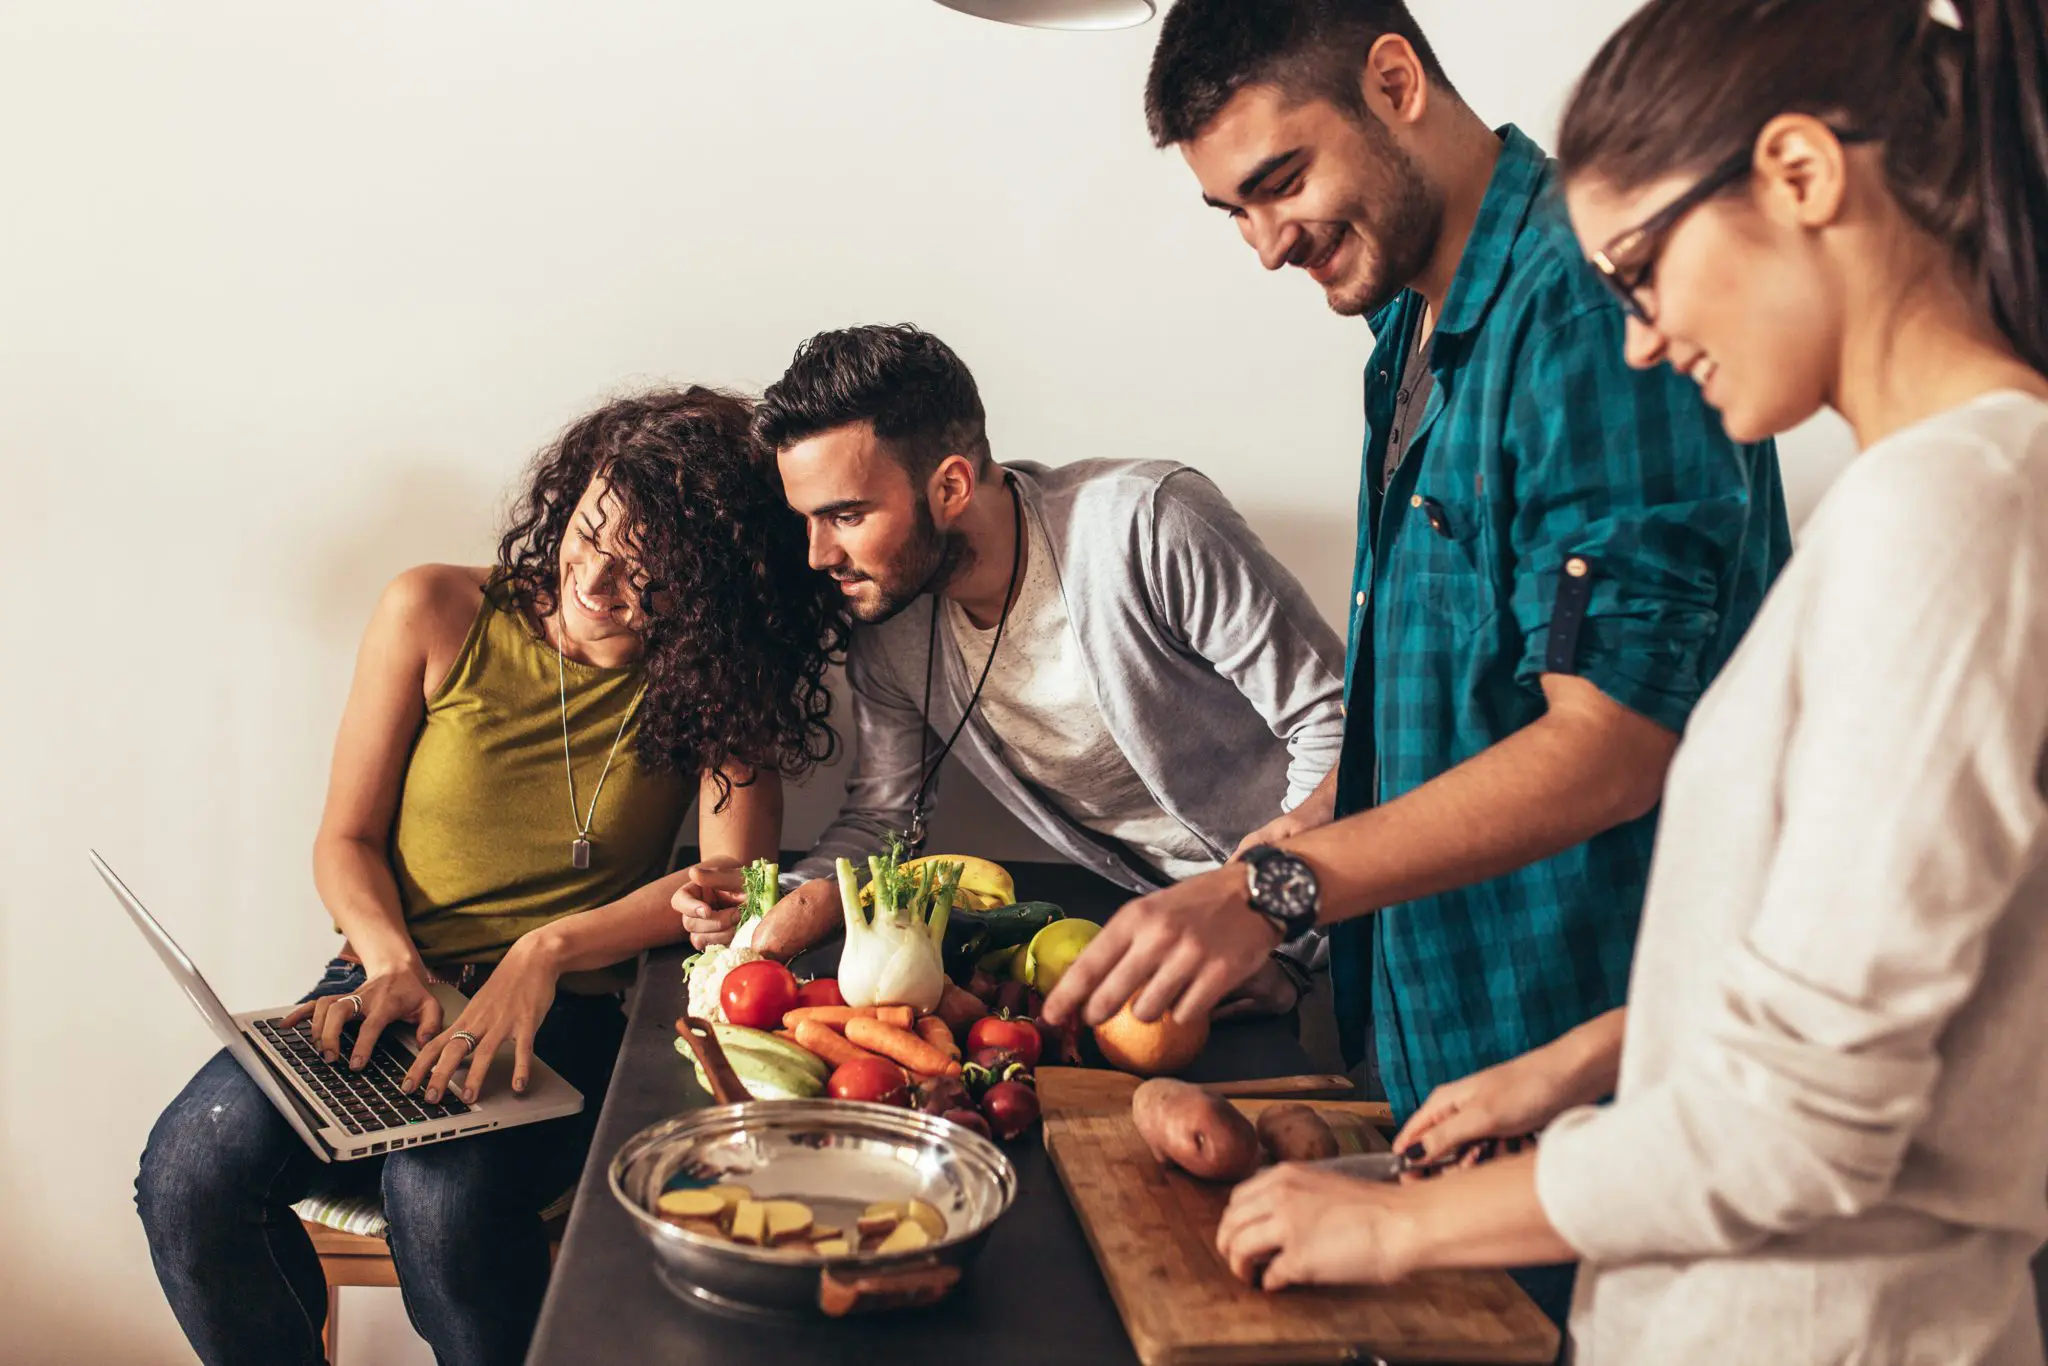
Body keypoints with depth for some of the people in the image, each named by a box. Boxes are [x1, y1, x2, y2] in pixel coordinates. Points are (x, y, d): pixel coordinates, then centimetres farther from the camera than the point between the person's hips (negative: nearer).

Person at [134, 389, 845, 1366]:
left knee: (442, 1197, -33)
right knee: (188, 1176, -23)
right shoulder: (439, 615, 1)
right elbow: (346, 840, 5)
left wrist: (548, 952, -21)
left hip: (569, 1018, -2)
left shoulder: (714, 673, -2)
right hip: (394, 987, 3)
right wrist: (392, 965, -14)